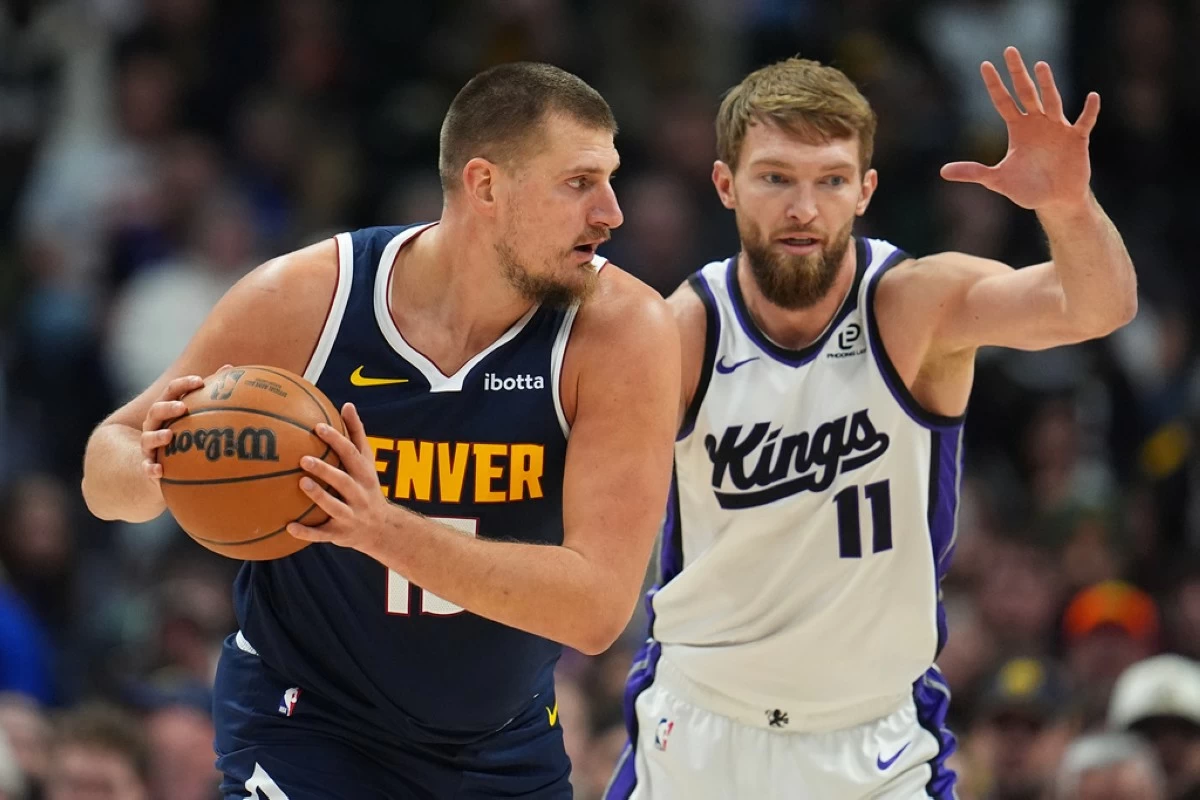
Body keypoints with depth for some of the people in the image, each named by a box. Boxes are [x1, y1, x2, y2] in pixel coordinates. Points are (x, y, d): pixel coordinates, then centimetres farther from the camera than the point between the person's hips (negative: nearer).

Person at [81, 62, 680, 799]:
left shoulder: (622, 330, -19)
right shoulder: (302, 302, -16)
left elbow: (599, 605, -26)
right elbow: (107, 473, -4)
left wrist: (386, 531, -38)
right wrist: (151, 469, -29)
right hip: (307, 731, -2)